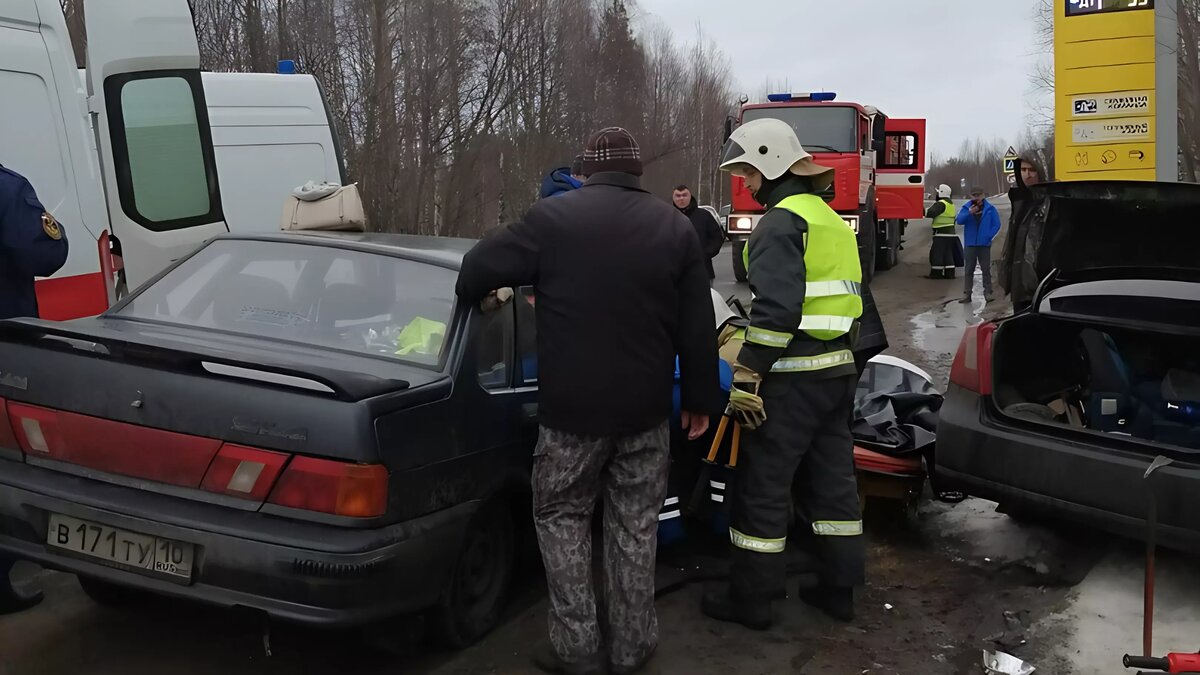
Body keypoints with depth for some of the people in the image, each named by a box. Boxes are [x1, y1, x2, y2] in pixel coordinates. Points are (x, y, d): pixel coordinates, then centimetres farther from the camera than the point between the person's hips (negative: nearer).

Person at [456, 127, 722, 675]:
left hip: (573, 407, -3)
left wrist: (479, 301, 21)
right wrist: (700, 399, 12)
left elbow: (477, 268, -2)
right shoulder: (675, 227, 4)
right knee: (634, 525, 14)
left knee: (561, 516, 14)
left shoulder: (553, 217, -5)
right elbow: (698, 328, 4)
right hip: (647, 408, 3)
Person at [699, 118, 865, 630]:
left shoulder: (781, 222, -13)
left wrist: (745, 376, -21)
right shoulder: (832, 220, 18)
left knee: (763, 483, 0)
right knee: (832, 476, 15)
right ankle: (839, 587, 24)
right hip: (839, 368, 9)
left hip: (792, 375, -9)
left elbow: (776, 308, -23)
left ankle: (750, 598, 10)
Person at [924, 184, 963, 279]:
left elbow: (931, 213, -27)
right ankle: (949, 273, 11)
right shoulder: (951, 203, 18)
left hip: (941, 233, -9)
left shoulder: (941, 204, -14)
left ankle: (936, 273, -2)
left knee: (936, 253, -3)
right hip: (950, 232, 9)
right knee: (948, 254, 11)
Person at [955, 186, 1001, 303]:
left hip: (984, 244, -1)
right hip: (970, 244, 1)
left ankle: (988, 292, 8)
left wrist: (988, 236, -11)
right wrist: (969, 213, -26)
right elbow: (959, 220, -10)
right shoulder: (966, 208, 4)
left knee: (986, 269, 3)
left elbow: (996, 224, -1)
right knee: (969, 269, 5)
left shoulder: (990, 209, 2)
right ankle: (966, 294, 7)